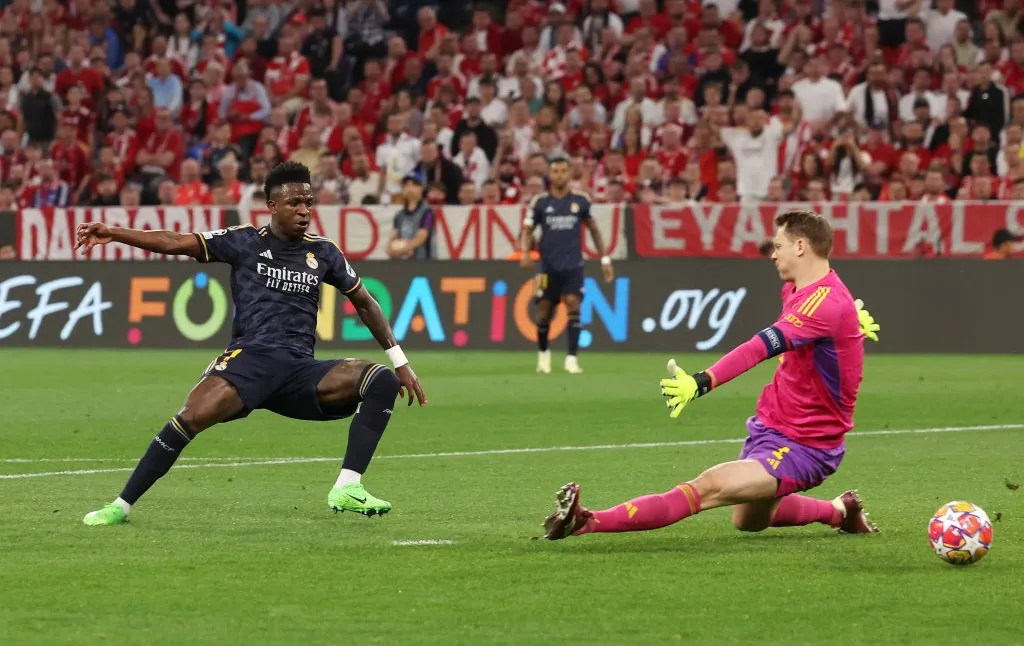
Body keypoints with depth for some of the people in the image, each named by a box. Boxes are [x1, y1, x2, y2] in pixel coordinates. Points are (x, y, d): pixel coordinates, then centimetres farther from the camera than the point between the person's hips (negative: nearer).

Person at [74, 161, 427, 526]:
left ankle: (347, 490, -23)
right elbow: (175, 243, 1)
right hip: (250, 358, -4)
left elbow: (365, 304, 25)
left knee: (383, 381, -18)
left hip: (301, 372, 4)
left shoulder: (323, 253, 15)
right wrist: (112, 233, -10)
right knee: (192, 417, -29)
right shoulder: (245, 242, 6)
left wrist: (400, 362, 23)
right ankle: (120, 506, -18)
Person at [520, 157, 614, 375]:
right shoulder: (540, 202, 1)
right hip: (548, 266, 1)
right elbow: (527, 230, 3)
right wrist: (525, 252, -17)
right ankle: (543, 353, 29)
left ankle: (572, 358, -16)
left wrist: (605, 259, 10)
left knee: (573, 307, -16)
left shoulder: (580, 200, 3)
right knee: (544, 313, 5)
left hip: (573, 266, 0)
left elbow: (594, 229, 13)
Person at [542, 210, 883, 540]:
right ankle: (840, 511, 45)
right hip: (769, 426, 10)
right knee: (748, 520, 27)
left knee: (708, 487, -28)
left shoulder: (826, 302, -26)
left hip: (801, 449, -10)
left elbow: (764, 346, -40)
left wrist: (701, 383, -49)